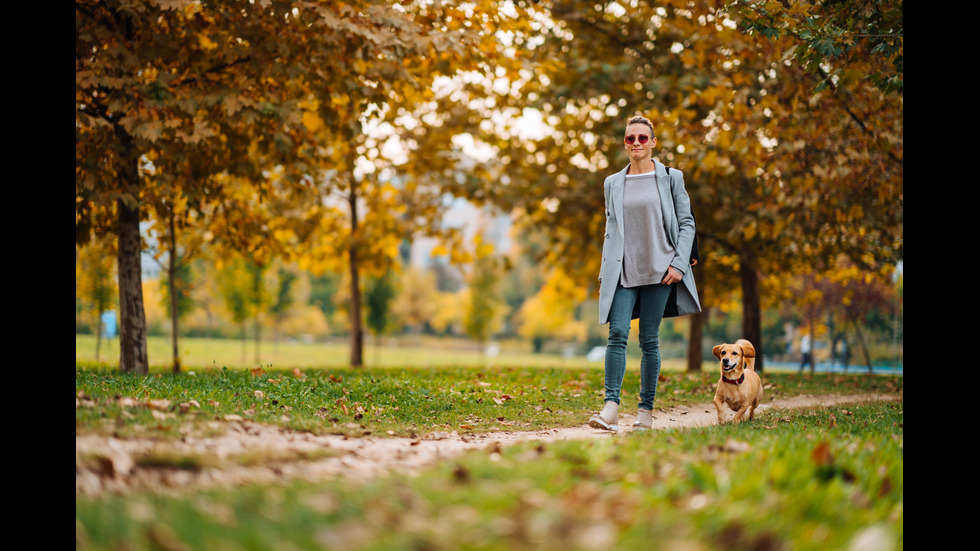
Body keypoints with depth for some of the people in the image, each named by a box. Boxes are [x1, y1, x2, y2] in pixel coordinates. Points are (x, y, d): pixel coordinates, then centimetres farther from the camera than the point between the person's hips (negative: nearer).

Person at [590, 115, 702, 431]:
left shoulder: (671, 178, 5)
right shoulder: (613, 184, 13)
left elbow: (687, 223, 4)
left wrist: (679, 264, -8)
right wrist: (604, 274, 10)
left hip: (659, 270, -2)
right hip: (623, 272, 2)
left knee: (649, 339, 0)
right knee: (618, 333, -14)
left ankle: (646, 411, 9)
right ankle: (611, 407, -20)